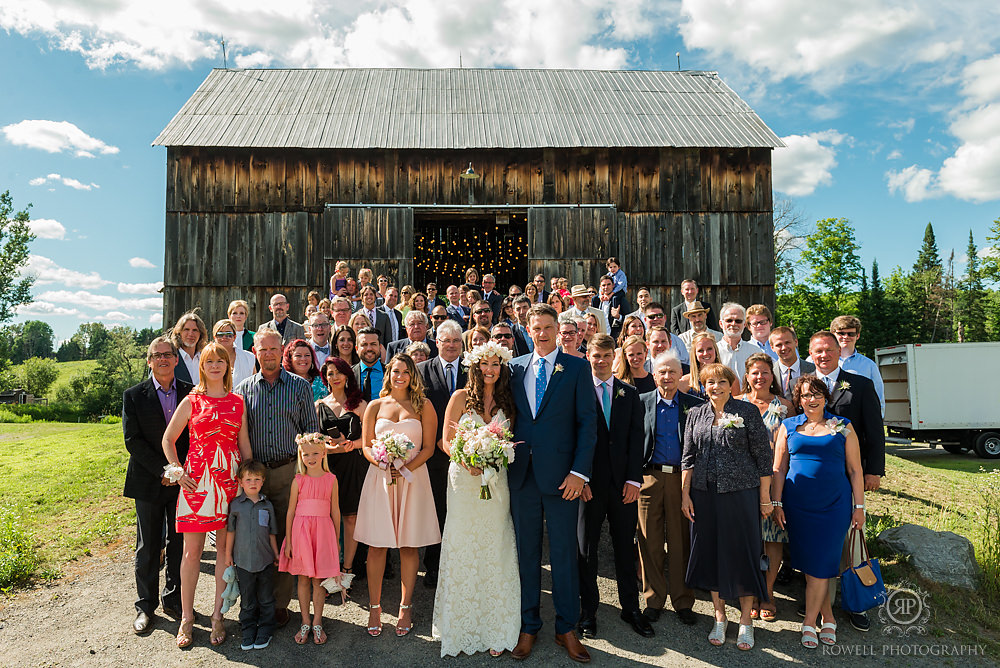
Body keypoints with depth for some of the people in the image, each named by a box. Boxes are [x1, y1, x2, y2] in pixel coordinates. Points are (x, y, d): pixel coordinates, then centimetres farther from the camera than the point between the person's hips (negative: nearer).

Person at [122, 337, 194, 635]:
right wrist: (163, 470, -13)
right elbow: (133, 440, -7)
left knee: (179, 544, 9)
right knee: (148, 547, 8)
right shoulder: (134, 396, -1)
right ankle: (146, 605, 22)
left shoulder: (191, 393, 3)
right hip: (148, 482, -1)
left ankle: (174, 600, 25)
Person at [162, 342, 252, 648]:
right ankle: (187, 618, 17)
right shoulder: (191, 401, 2)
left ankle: (218, 615, 18)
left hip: (230, 481, 2)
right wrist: (178, 472, -3)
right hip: (197, 481, -2)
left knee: (226, 548, 6)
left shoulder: (237, 402, 8)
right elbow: (168, 440, 7)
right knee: (192, 551, 3)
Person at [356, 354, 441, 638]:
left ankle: (405, 607, 18)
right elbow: (366, 446, 8)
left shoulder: (423, 406, 5)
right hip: (379, 479, 1)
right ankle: (375, 607, 15)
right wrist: (381, 462, -12)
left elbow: (428, 447, 1)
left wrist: (406, 468, -13)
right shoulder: (375, 406, 10)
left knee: (409, 545, 5)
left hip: (413, 479, -1)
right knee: (377, 545, 2)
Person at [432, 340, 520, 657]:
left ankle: (494, 630, 17)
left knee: (494, 553, 5)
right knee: (462, 552, 3)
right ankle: (461, 629, 17)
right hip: (463, 480, -2)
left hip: (496, 483, 2)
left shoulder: (507, 402, 7)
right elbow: (446, 442, -1)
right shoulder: (460, 397, 0)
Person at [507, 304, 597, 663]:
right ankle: (528, 627, 26)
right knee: (526, 552, 12)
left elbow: (587, 422, -4)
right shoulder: (515, 367, 9)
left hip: (561, 474, -3)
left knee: (564, 553, 6)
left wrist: (579, 472, -11)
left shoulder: (577, 367, 0)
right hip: (522, 472, 3)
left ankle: (567, 629, 22)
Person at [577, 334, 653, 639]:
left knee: (625, 547, 11)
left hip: (623, 484, 2)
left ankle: (631, 608, 25)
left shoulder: (630, 394, 9)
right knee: (587, 549, 8)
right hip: (590, 484, -2)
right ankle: (588, 611, 20)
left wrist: (634, 479, -5)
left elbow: (636, 438, 4)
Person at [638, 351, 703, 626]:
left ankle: (683, 601, 20)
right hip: (650, 477, 0)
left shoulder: (694, 405, 5)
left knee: (681, 541, 6)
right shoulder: (642, 402, 5)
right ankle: (653, 599, 20)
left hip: (682, 478, 0)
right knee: (649, 541, 5)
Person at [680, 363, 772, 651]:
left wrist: (765, 497, -4)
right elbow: (688, 458, 9)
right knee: (711, 553, 9)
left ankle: (746, 620, 20)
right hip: (704, 495, 3)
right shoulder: (695, 415, 8)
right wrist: (685, 494, 4)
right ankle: (720, 617, 26)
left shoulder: (748, 412, -2)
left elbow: (763, 457, -2)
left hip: (741, 493, -3)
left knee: (743, 552, 4)